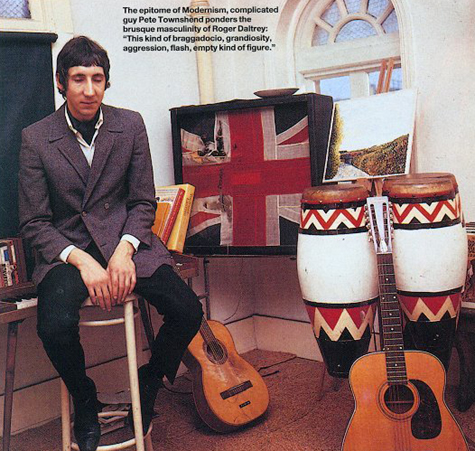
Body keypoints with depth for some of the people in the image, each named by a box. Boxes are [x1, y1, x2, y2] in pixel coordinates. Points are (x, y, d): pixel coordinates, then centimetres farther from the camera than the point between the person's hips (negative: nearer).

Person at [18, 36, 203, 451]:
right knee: (56, 326, -30)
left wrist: (125, 249, -14)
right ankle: (86, 404, 5)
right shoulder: (36, 139, -3)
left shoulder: (131, 125, 2)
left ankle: (148, 385, 13)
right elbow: (34, 223, -2)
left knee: (188, 312, -19)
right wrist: (81, 261, -18)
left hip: (125, 241, 2)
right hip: (65, 249, -1)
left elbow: (144, 201, 5)